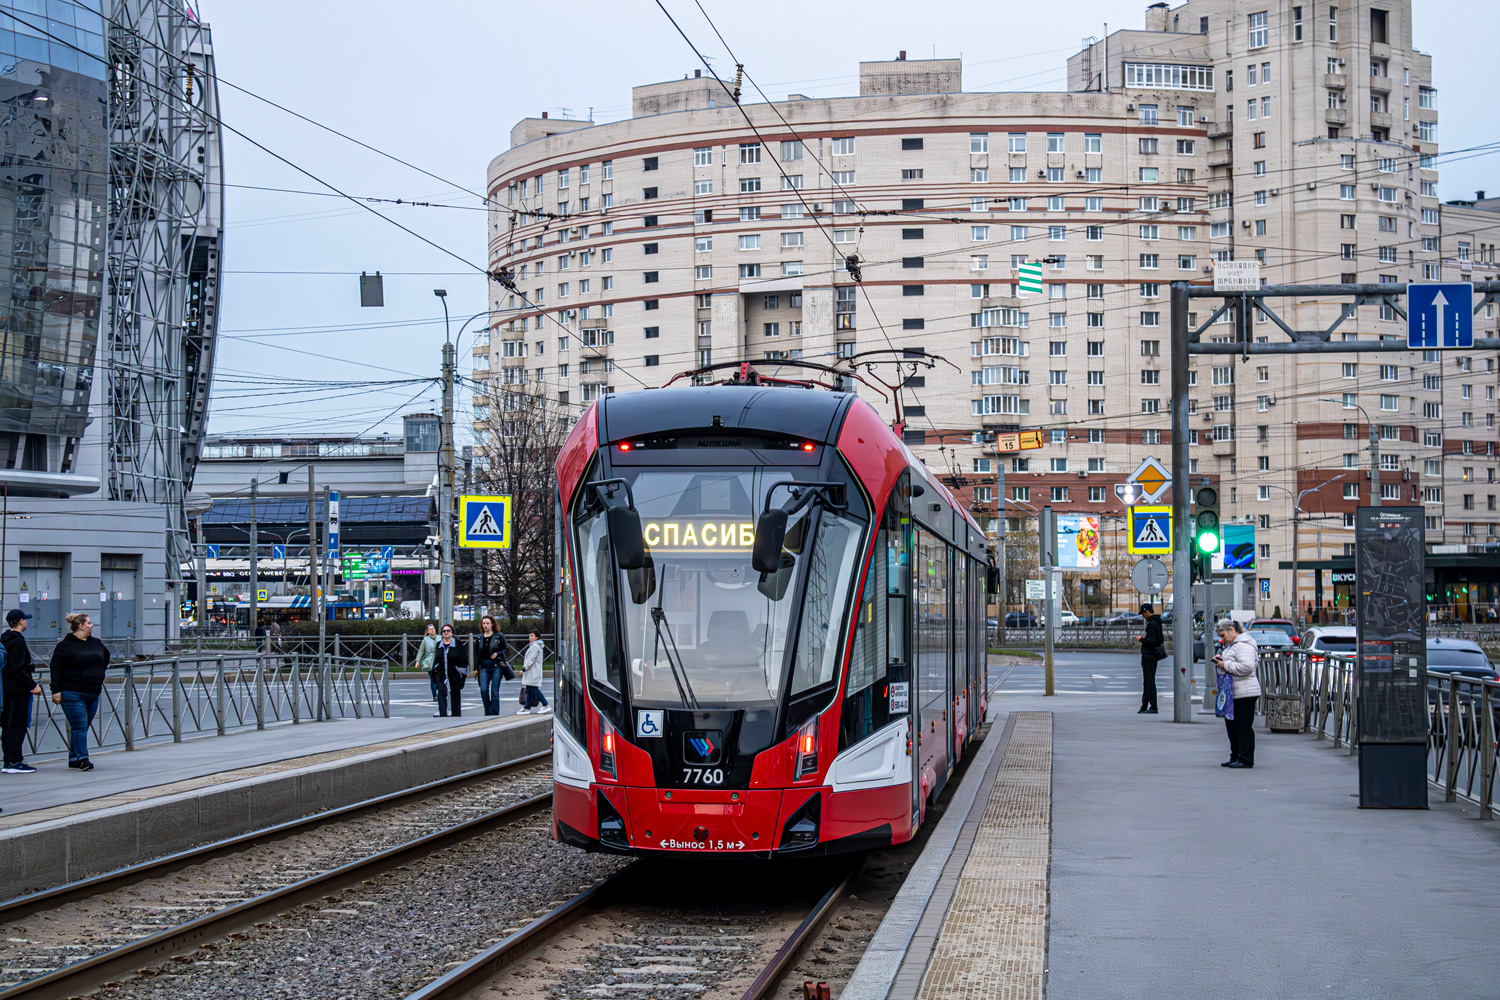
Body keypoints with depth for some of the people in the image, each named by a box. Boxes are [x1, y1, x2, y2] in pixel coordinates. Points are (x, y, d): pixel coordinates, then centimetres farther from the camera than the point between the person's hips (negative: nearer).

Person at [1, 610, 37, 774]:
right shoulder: (17, 641, -14)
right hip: (17, 691, -9)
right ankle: (15, 762, -7)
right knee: (17, 726, -7)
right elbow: (17, 668, -20)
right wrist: (32, 685, -15)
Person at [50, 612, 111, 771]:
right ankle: (83, 759, -12)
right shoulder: (65, 645, -8)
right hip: (72, 694, -7)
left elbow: (106, 655, 32)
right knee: (79, 726, -10)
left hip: (93, 693, 7)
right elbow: (56, 669, -9)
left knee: (83, 727, 10)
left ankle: (74, 758, 18)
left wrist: (100, 673, 22)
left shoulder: (95, 643, 11)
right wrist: (56, 690, -14)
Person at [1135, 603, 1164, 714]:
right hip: (1154, 655, 10)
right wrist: (1145, 638, 15)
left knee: (1149, 681, -7)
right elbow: (1160, 639, 19)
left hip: (1149, 655, -10)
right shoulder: (1158, 623, 13)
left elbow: (1151, 642, -24)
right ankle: (1144, 707, 18)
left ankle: (1153, 707, -7)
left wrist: (1141, 640, -9)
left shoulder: (1151, 624, -18)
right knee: (1147, 681, 14)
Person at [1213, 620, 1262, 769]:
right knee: (1231, 726, 13)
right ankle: (1235, 757, 21)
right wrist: (1221, 660, 10)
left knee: (1243, 726, -6)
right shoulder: (1232, 645, 20)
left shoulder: (1244, 645, -14)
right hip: (1233, 694, 11)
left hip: (1244, 694, -11)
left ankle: (1246, 759, -2)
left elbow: (1247, 666, -26)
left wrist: (1225, 665, -19)